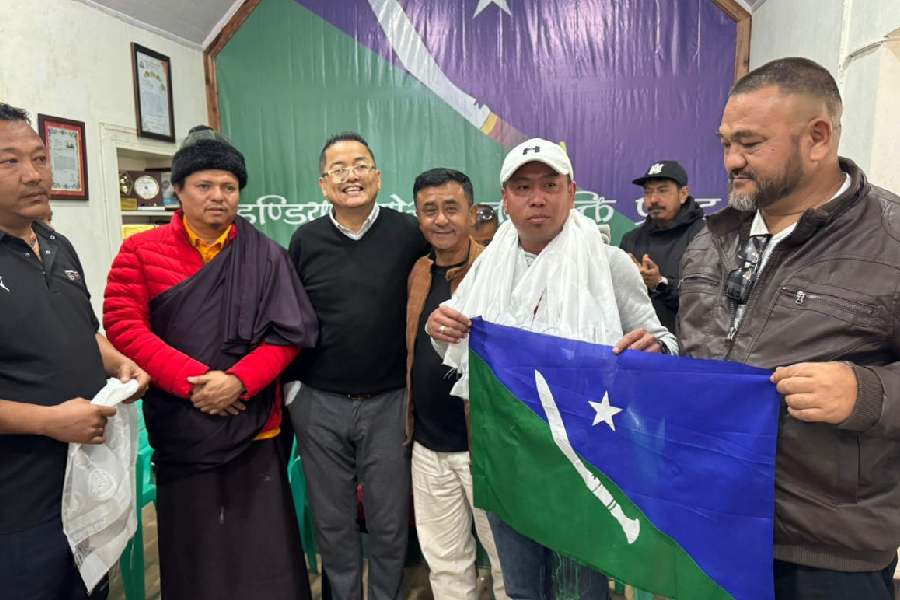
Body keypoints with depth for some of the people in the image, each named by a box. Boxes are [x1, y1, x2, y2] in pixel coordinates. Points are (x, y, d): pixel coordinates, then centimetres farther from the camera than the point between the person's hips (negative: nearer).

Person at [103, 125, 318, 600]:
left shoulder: (266, 256, 2)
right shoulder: (141, 250, 2)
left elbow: (288, 333, -4)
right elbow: (123, 325, -7)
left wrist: (238, 381, -19)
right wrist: (192, 380, -17)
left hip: (254, 427, 0)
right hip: (178, 428, 1)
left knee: (263, 552, 7)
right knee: (190, 552, 14)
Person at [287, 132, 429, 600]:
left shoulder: (408, 234, -5)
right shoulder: (306, 240, 1)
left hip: (387, 403, -1)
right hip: (320, 404, 2)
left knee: (389, 522, 12)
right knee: (332, 522, 16)